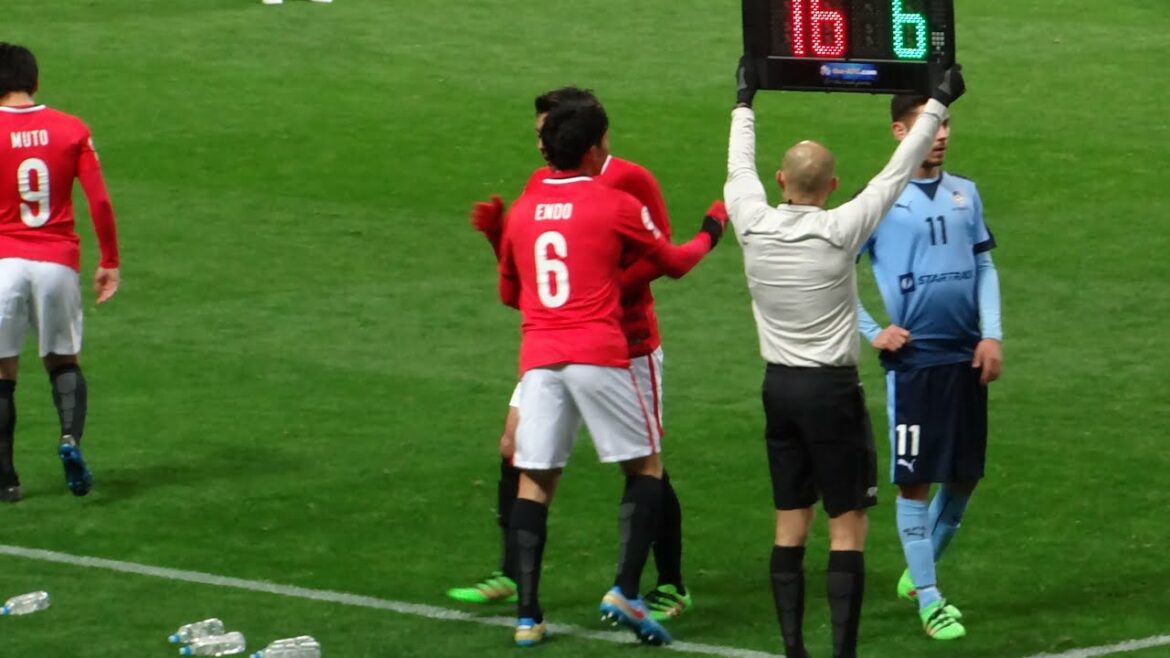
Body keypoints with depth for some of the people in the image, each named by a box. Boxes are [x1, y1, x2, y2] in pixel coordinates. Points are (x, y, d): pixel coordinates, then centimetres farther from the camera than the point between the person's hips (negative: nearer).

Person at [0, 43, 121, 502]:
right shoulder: (72, 130, 3)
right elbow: (100, 201, 0)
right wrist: (109, 263, 9)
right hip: (58, 263, 2)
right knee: (63, 362, 17)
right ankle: (71, 438, -11)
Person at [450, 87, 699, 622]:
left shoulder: (629, 181, -11)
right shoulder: (541, 183, 8)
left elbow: (659, 255, -14)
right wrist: (495, 231, -7)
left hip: (626, 346, -6)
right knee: (515, 448, -1)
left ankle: (672, 588, 11)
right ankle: (511, 575, 10)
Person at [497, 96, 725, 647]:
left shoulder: (521, 211, 12)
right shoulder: (614, 204, -1)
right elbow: (674, 262, 11)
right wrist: (709, 234, 31)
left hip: (538, 359, 4)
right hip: (599, 355, -4)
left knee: (534, 481, 7)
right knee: (646, 466, 10)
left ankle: (527, 616, 2)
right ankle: (625, 591, -4)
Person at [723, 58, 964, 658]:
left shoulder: (754, 226, -5)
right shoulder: (840, 231, -15)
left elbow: (739, 169, 15)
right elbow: (898, 173, -8)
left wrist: (745, 102, 29)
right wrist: (938, 104, 2)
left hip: (778, 384, 5)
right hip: (831, 388, -5)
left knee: (790, 524, 9)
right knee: (848, 526, -2)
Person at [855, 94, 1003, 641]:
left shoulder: (965, 193, 8)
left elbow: (984, 266, 13)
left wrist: (992, 334, 2)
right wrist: (873, 332, -7)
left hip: (966, 356, 5)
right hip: (913, 357, -5)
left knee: (965, 474, 10)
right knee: (915, 479, -2)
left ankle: (920, 572, 29)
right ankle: (929, 600, 5)